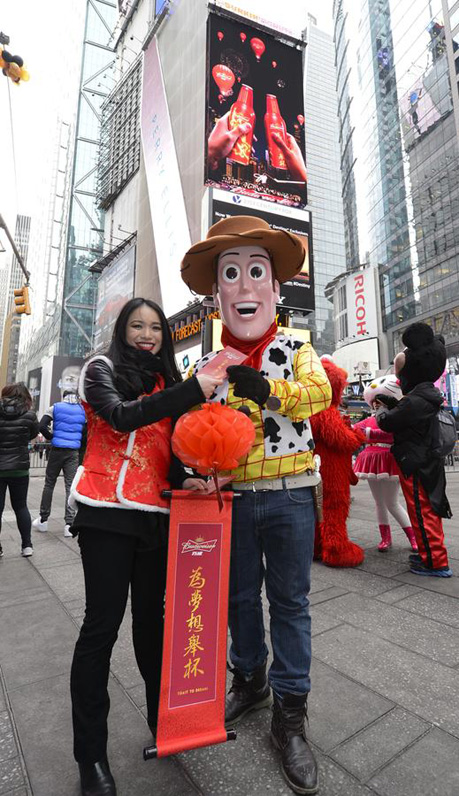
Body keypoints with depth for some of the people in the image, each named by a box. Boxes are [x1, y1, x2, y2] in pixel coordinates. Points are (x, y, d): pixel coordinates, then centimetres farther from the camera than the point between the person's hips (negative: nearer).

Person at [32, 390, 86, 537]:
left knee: (49, 484, 12)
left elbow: (42, 426, -6)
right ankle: (69, 524, -3)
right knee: (70, 486, 1)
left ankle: (43, 520, 19)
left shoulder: (55, 407, 3)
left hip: (57, 450, -1)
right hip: (74, 453, 1)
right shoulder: (82, 410, 8)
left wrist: (51, 437, 9)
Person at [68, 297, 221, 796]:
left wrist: (182, 480, -5)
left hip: (156, 515, 5)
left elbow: (170, 446, 15)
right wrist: (194, 389, -22)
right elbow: (122, 417, -19)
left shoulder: (165, 382, 16)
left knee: (151, 617, 15)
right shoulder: (101, 369, 1)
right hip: (107, 512, -4)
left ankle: (163, 718, 33)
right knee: (103, 624, 1)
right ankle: (90, 755, 20)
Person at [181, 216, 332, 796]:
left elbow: (318, 391, -15)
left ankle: (289, 713, 29)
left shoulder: (295, 347, 1)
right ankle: (250, 679, 44)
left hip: (288, 494, -2)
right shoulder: (207, 362, 6)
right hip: (231, 496, 3)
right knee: (239, 596, 18)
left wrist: (268, 389, -29)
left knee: (289, 601, 9)